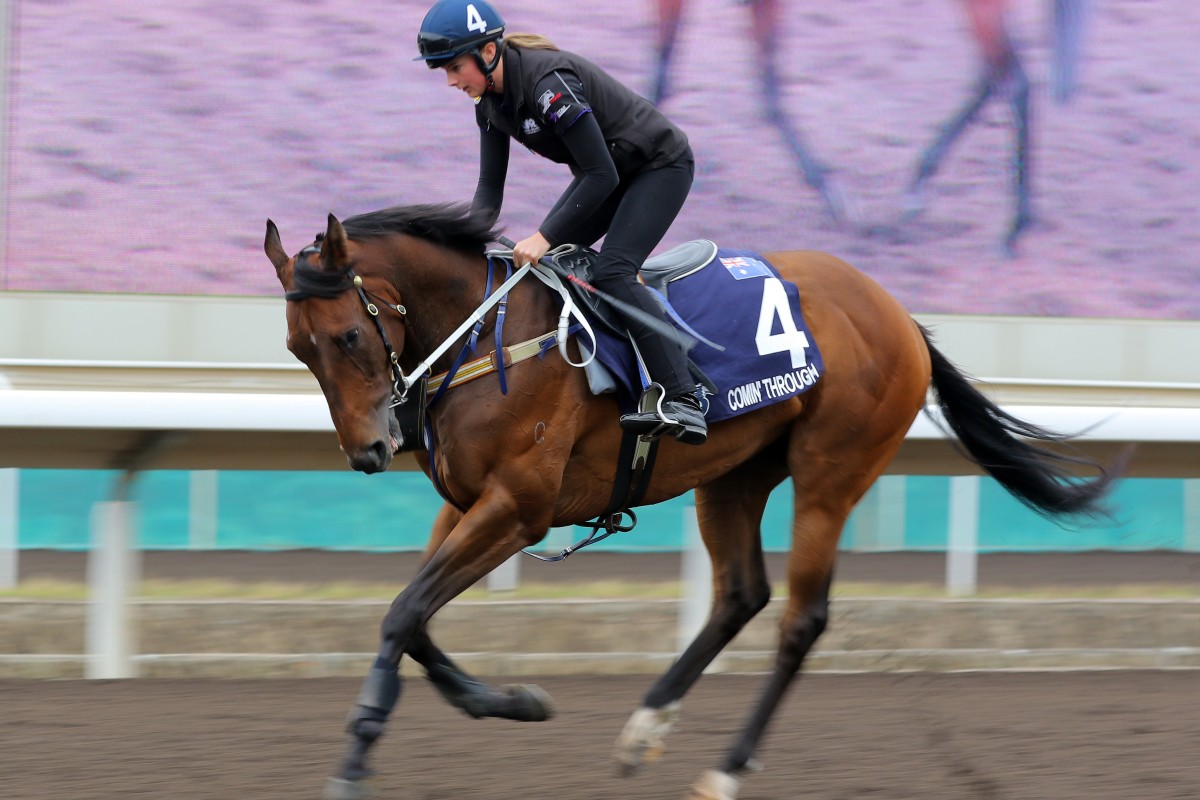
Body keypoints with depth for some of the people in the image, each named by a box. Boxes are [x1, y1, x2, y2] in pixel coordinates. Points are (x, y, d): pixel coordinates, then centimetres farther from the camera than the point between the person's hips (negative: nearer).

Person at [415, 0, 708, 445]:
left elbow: (601, 176, -31)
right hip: (608, 173, 9)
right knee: (538, 264, 1)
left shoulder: (550, 83, -32)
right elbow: (490, 187, -1)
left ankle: (683, 404, -29)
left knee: (611, 272, -24)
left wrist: (545, 238, -32)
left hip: (660, 166, -9)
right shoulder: (490, 100, -5)